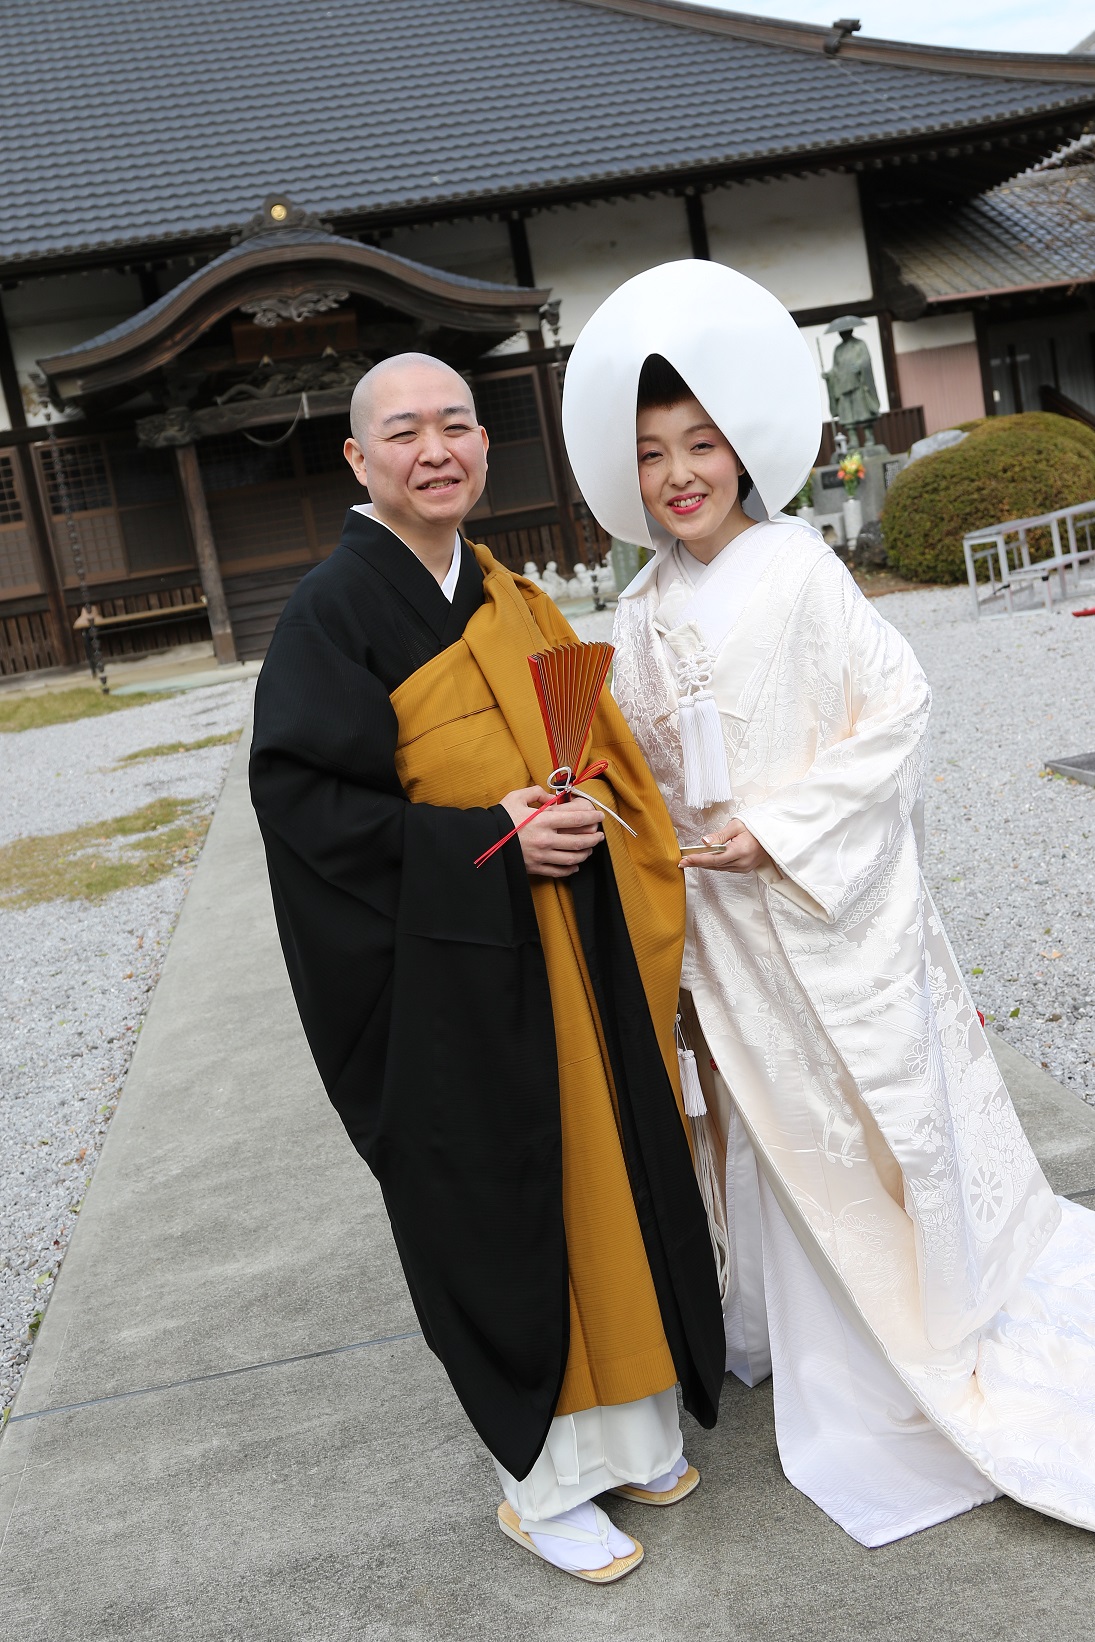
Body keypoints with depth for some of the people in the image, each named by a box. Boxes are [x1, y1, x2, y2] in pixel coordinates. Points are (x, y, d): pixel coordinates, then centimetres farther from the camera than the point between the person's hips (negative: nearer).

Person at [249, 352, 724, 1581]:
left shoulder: (509, 598, 10)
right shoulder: (331, 612, -11)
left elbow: (594, 748, 18)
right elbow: (299, 794, -17)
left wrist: (586, 811, -2)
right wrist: (484, 842, -23)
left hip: (570, 956, 7)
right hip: (451, 980, -7)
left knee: (606, 1179, 15)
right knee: (497, 1213, 5)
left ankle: (624, 1423, 36)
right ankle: (542, 1479, 26)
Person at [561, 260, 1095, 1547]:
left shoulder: (798, 570, -10)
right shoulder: (644, 615, 5)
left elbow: (897, 708, -13)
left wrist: (782, 827, -18)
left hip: (832, 900, -5)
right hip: (720, 916, 5)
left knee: (891, 1111, 6)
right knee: (776, 1123, 16)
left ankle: (967, 1322, 30)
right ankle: (829, 1351, 36)